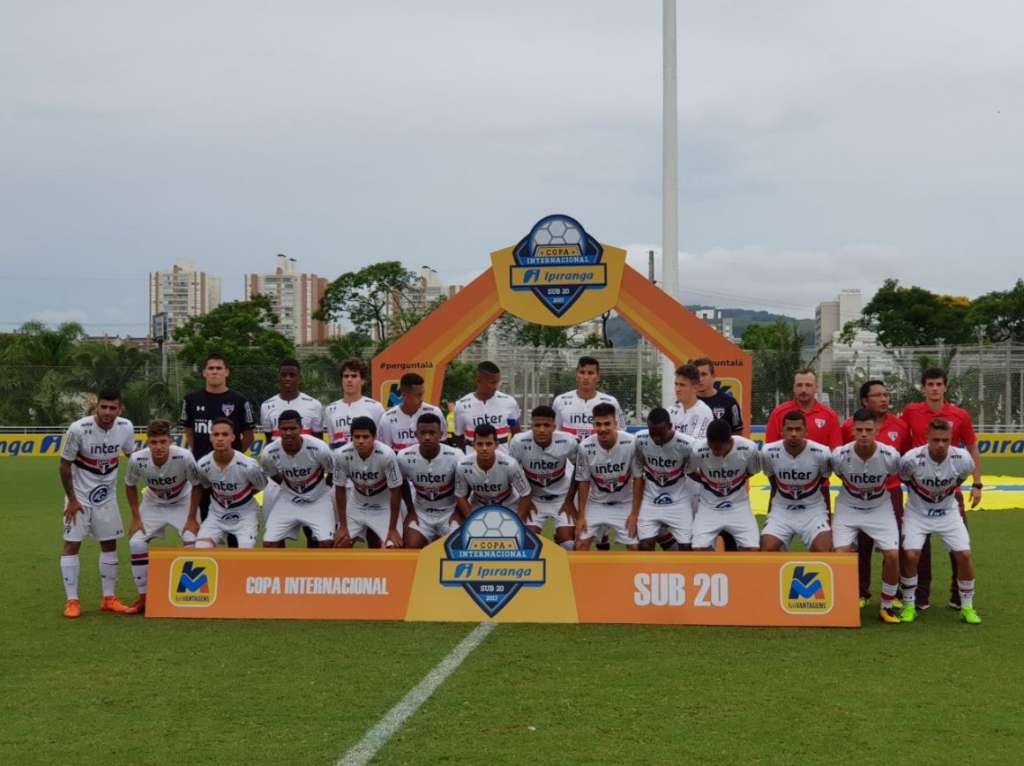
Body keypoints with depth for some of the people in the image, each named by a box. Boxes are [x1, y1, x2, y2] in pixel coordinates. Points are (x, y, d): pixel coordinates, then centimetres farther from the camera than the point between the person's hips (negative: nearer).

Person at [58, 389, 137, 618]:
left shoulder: (126, 427, -13)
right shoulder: (78, 429, -24)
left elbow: (133, 456, 7)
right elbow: (65, 465, -13)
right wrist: (71, 499, -12)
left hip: (107, 495, 4)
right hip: (80, 494, -4)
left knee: (110, 543, 7)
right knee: (72, 543, -6)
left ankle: (109, 598, 16)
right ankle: (72, 600, 0)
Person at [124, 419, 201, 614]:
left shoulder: (184, 457, -33)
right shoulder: (137, 459, -27)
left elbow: (196, 486, -16)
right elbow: (130, 486, -6)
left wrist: (192, 518, -15)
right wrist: (136, 518, -8)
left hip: (182, 503, -2)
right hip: (153, 504, 2)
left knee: (193, 543, -17)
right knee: (136, 543, -11)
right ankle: (143, 596, 6)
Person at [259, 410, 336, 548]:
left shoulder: (319, 448, -27)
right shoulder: (269, 453, -20)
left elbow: (333, 473, -6)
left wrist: (322, 487, 6)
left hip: (318, 499, -2)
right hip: (288, 500, 2)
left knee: (326, 542, -18)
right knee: (269, 543, -7)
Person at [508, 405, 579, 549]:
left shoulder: (568, 442, -25)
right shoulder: (519, 442, -26)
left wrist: (570, 500, -4)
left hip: (561, 497, 0)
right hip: (533, 498, 0)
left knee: (568, 544, -10)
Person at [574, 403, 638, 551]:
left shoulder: (631, 443, -24)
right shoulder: (585, 447, -19)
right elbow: (583, 481, -5)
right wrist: (581, 515, -4)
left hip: (625, 504, -1)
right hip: (597, 504, 1)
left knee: (636, 547, -4)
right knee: (580, 544, -4)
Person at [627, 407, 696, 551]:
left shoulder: (687, 444, -24)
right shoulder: (640, 440, -18)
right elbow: (638, 477, -7)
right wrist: (634, 512, -6)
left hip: (679, 501, -1)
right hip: (650, 500, 1)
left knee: (686, 547, -2)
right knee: (645, 546, -7)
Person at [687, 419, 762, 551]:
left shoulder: (748, 448, -22)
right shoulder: (698, 450, -24)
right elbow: (690, 472, -1)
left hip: (738, 505, 0)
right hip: (709, 506, 0)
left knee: (752, 550, -13)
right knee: (699, 550, -16)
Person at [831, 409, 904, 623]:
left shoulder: (890, 455, -23)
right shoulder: (840, 455, -23)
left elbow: (895, 478, 0)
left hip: (880, 508, 0)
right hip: (848, 508, 0)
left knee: (893, 554, -13)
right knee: (841, 555, -15)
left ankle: (887, 606, 7)